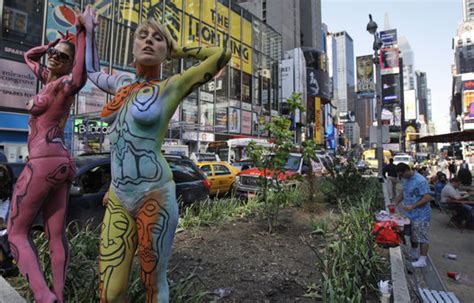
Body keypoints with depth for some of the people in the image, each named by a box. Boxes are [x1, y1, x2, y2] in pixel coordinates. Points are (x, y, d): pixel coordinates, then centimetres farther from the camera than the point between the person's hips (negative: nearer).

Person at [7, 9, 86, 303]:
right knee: (57, 235, 7)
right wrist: (57, 41, 25)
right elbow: (29, 56, 38)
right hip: (62, 163, 9)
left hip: (44, 163, -9)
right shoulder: (48, 79, 20)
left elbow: (79, 80, -32)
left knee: (17, 232, 3)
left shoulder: (62, 83, -6)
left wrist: (82, 35, -23)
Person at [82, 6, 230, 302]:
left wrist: (175, 49, 6)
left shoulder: (172, 86, -3)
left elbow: (223, 54, -3)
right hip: (118, 200, 5)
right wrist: (90, 29, 37)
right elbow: (92, 71, 36)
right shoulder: (123, 84, 14)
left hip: (154, 198, -5)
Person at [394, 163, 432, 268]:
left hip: (421, 215, -9)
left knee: (422, 237, 1)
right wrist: (396, 203, 8)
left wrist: (413, 206, -26)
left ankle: (422, 260, 11)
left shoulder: (420, 180, -22)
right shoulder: (405, 179, 5)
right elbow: (404, 192, 18)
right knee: (413, 235, 20)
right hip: (411, 214, 9)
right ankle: (414, 254, 35)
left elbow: (427, 197, -24)